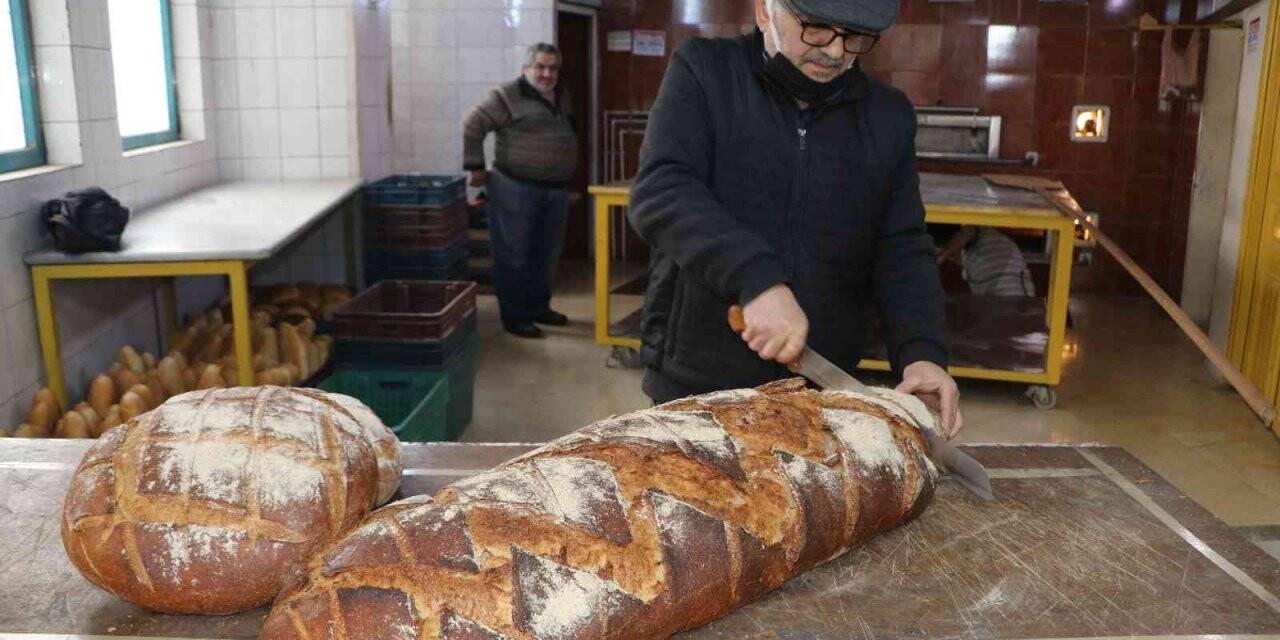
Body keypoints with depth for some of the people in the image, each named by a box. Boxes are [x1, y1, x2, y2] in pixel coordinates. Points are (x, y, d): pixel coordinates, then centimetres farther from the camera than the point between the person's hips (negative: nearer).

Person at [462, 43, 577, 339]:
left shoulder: (561, 97, 13)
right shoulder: (508, 96, -9)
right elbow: (473, 125, -10)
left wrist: (563, 177, 17)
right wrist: (476, 167, -10)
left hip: (556, 191, 7)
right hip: (516, 189, -7)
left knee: (546, 254, 16)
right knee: (514, 255, 0)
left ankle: (539, 307, 31)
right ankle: (515, 316, 9)